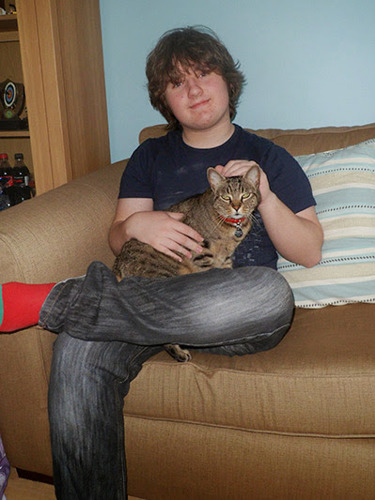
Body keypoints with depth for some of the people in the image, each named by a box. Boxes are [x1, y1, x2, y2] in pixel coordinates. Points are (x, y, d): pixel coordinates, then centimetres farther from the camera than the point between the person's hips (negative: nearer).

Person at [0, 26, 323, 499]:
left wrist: (265, 197, -7)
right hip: (155, 297, 1)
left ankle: (44, 300, -34)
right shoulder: (150, 158, 22)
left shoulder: (270, 158, 17)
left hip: (238, 319, 0)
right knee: (77, 349, -32)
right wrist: (136, 224, -8)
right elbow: (117, 240, 15)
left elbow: (309, 253, 9)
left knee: (270, 293, -39)